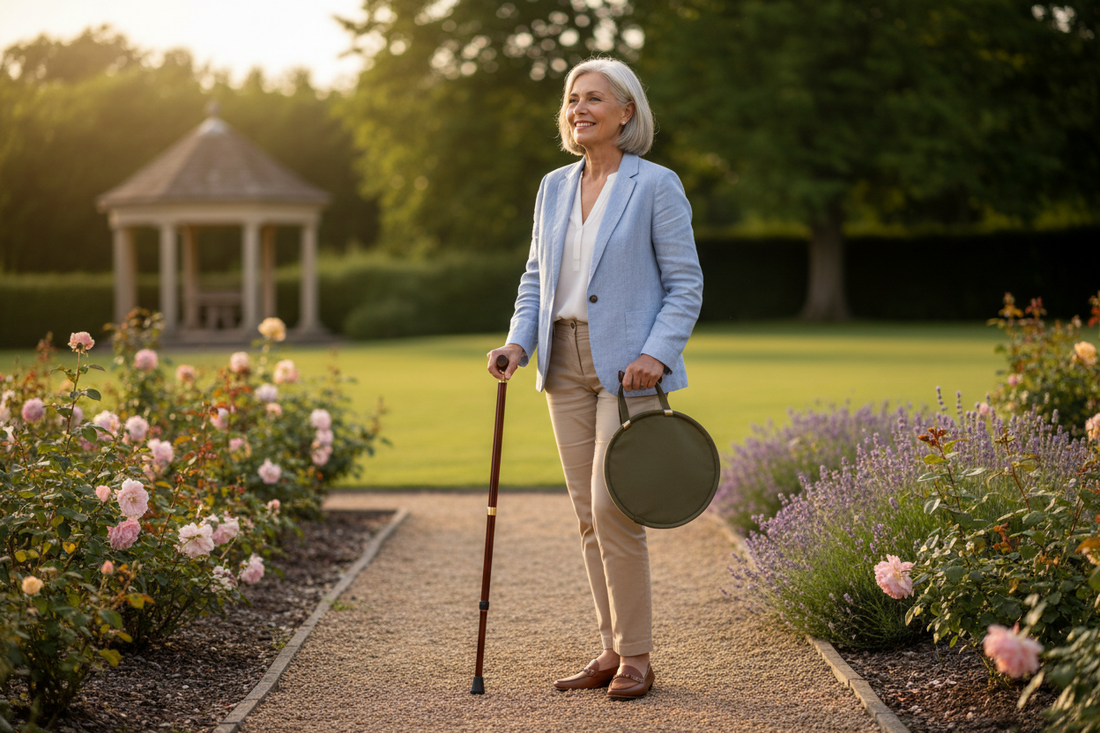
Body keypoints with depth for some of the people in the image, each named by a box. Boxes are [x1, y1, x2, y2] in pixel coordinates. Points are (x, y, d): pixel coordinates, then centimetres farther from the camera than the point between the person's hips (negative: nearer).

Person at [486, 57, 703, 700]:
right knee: (589, 515, 7)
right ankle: (614, 649, 16)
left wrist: (656, 353, -17)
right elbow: (536, 276, 17)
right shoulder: (554, 188, 13)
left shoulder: (656, 186, -4)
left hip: (627, 368, -6)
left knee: (613, 507, -12)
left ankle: (637, 657, 1)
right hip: (567, 363, 6)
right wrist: (519, 340, 1)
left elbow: (686, 283, -5)